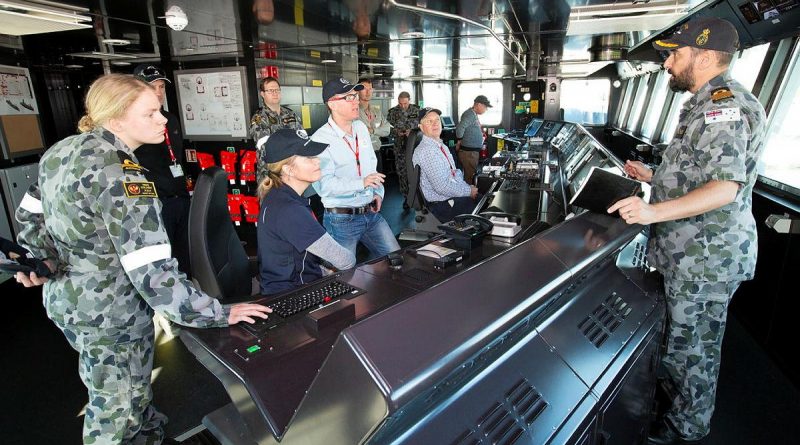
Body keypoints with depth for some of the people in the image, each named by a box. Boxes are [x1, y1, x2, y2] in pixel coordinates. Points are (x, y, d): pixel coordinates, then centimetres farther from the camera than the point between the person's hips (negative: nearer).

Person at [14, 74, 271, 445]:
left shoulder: (62, 151, 0)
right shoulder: (119, 174, -29)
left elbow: (30, 216, 13)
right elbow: (152, 272, -33)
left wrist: (38, 262, 25)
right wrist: (219, 314, -29)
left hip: (66, 295, 9)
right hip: (109, 315, -9)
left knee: (128, 391, 29)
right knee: (117, 414, 14)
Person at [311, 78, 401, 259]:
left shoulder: (361, 128, 8)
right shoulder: (321, 139, -15)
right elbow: (324, 185, -23)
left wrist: (378, 193, 3)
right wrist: (362, 183, -31)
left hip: (371, 212, 7)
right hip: (341, 219, -6)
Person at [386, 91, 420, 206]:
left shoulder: (416, 110, 3)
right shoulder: (393, 112, 3)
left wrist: (412, 131, -13)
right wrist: (397, 132, -13)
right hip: (400, 147, 1)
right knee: (402, 172, 2)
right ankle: (406, 197, 12)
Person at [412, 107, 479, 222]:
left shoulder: (441, 146, 12)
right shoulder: (426, 151, -21)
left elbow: (455, 172, 18)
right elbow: (443, 187, -25)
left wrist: (468, 188, 0)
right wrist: (469, 191, -14)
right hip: (441, 206, -9)